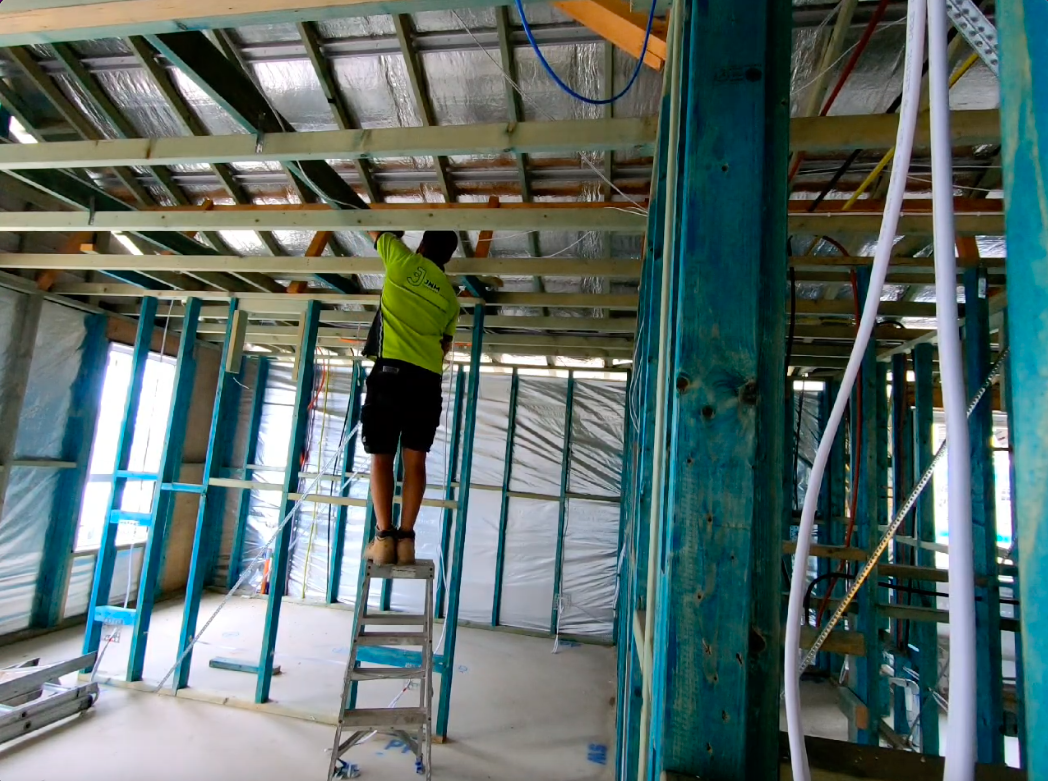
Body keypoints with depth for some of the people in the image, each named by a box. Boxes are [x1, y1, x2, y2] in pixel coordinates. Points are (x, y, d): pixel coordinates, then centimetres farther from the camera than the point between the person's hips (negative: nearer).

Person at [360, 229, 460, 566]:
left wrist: (394, 235, 45)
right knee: (414, 459, 3)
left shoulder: (404, 261, 8)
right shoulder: (450, 297, 17)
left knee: (382, 456, 2)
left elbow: (375, 231, 25)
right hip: (428, 378, 3)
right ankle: (406, 538, 0)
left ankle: (384, 537, -3)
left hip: (392, 370, -3)